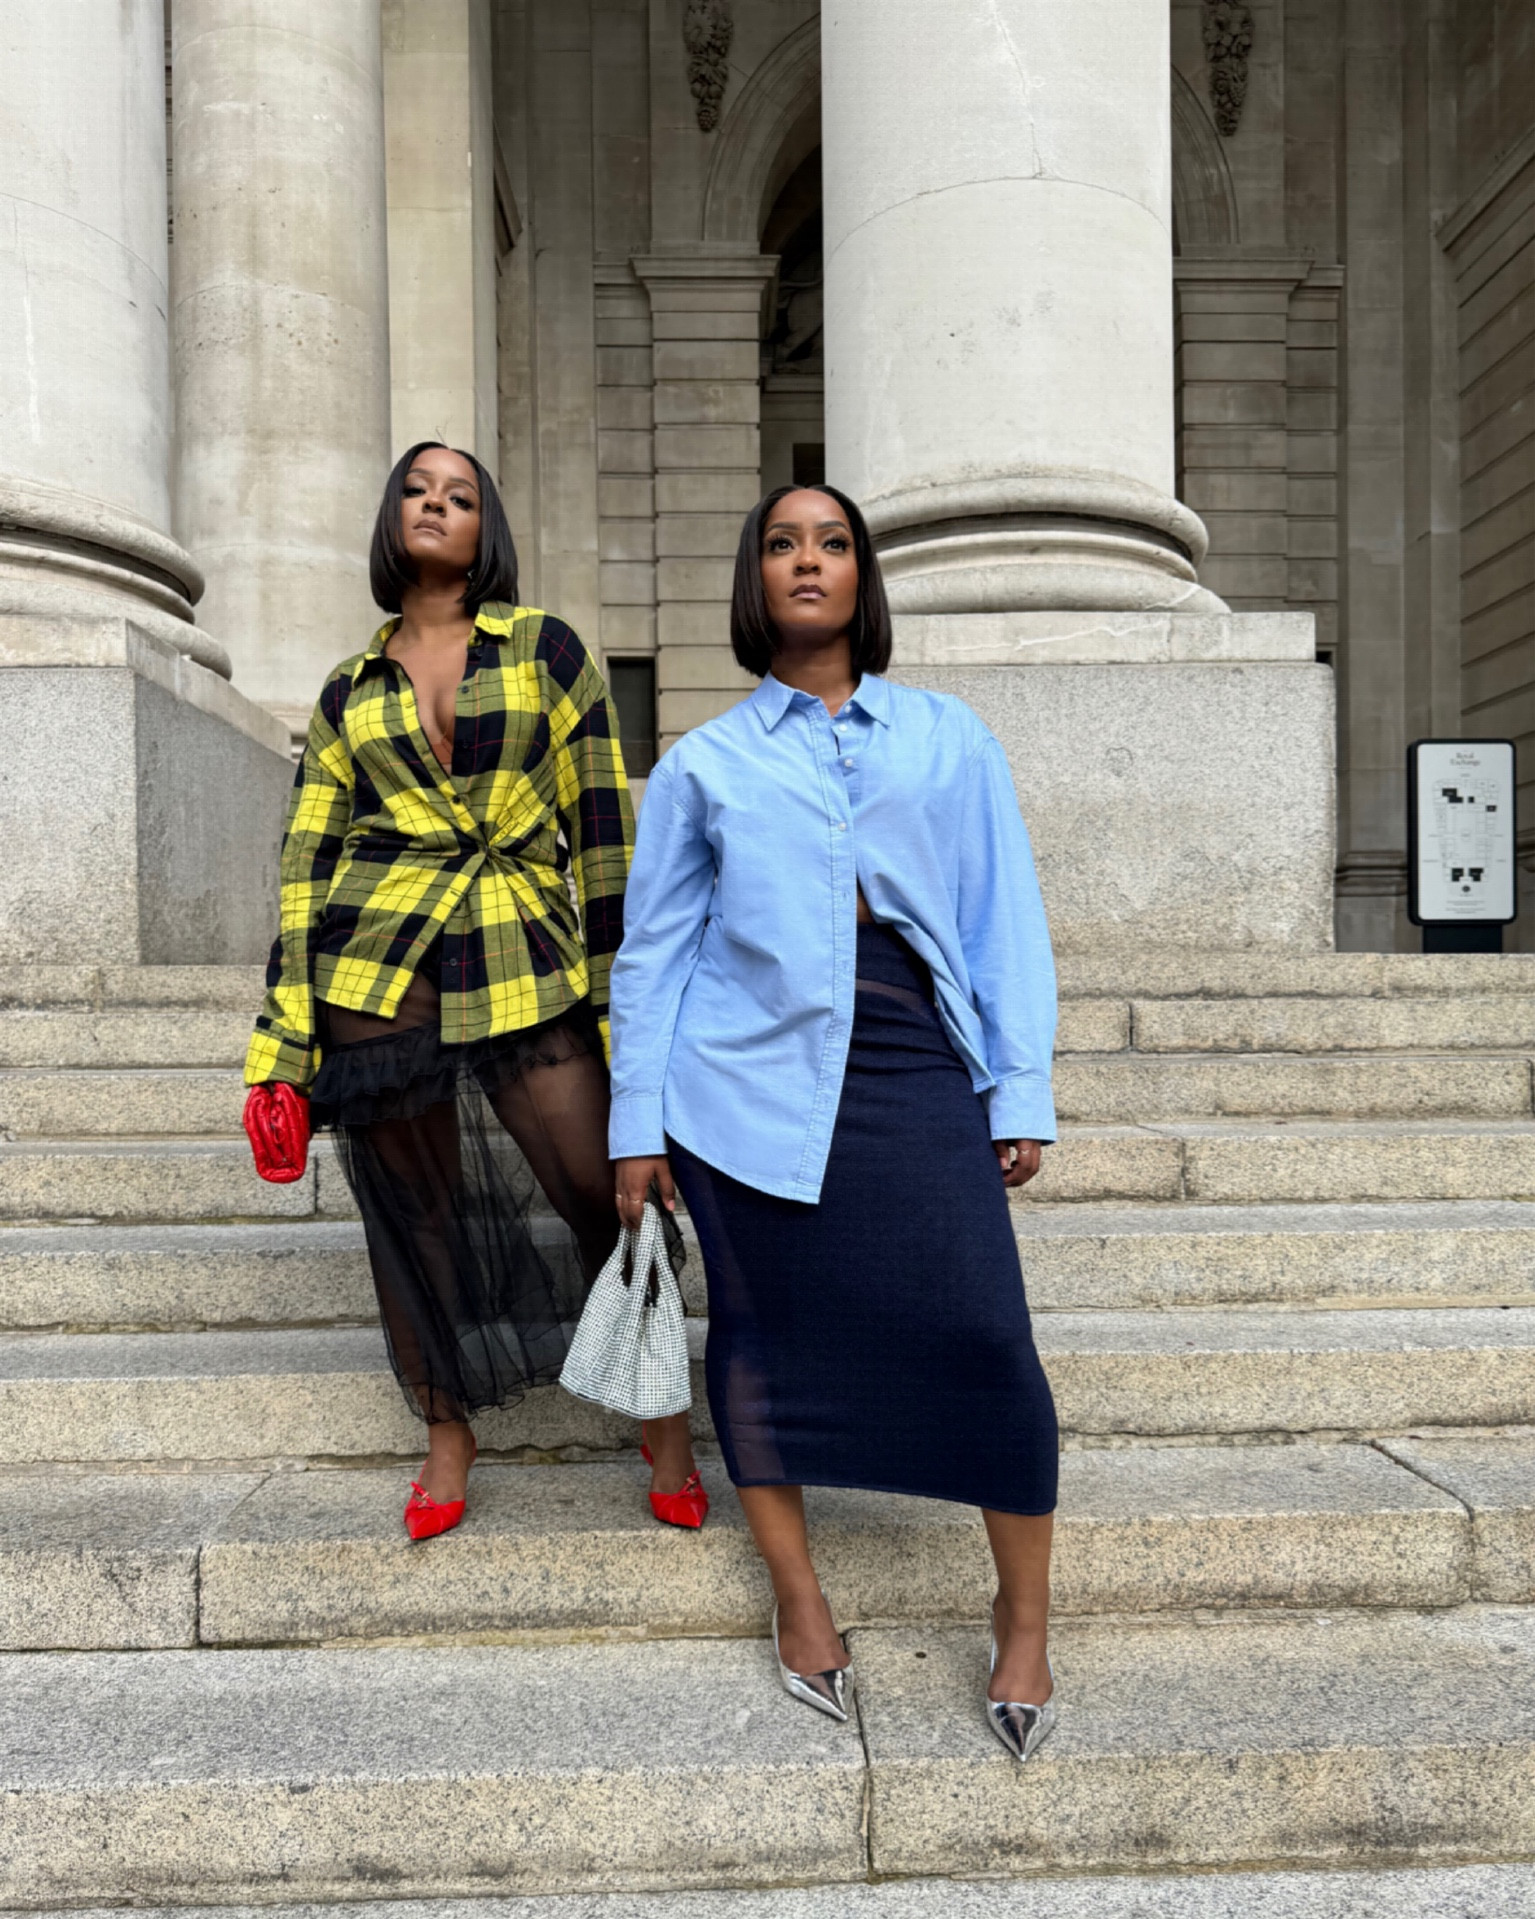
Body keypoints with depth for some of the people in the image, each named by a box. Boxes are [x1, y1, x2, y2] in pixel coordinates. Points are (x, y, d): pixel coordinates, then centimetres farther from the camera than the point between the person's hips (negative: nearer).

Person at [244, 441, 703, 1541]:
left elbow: (606, 829, 3)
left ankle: (666, 1419, 17)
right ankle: (448, 1435, 30)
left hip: (525, 967, -2)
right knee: (412, 1212, 9)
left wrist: (627, 1003, -2)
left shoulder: (547, 648, 7)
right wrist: (281, 1057, 6)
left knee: (603, 1196, -6)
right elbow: (306, 866, 11)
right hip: (372, 970, 2)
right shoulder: (349, 695, 13)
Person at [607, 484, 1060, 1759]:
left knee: (985, 1340, -6)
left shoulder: (950, 739, 13)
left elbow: (1006, 920, 10)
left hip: (915, 1076, 0)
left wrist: (1021, 1091, 3)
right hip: (755, 1081, 1)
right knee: (765, 1334, 7)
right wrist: (639, 1121, 7)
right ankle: (800, 1603, 27)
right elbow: (653, 947, 11)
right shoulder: (704, 763, 11)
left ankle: (1024, 1619, 16)